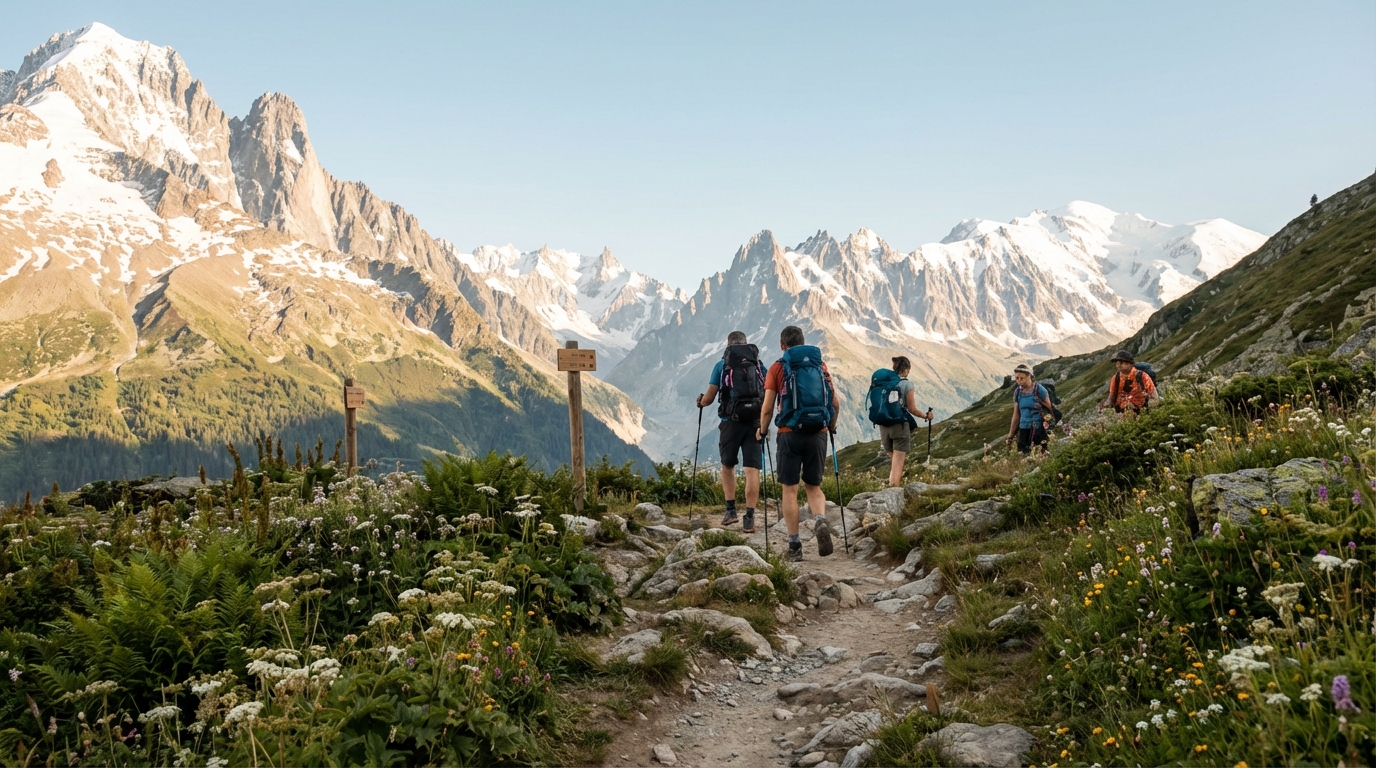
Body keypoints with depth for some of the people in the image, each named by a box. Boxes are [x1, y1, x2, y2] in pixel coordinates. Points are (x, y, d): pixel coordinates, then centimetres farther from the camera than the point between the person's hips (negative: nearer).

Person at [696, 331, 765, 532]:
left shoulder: (722, 365, 5)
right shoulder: (759, 365, 11)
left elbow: (709, 397, 6)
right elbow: (768, 396, 13)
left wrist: (701, 402, 29)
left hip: (731, 422, -1)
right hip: (755, 422, 1)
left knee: (727, 466, 19)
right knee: (752, 470, -2)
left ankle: (730, 510, 16)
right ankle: (749, 517, -8)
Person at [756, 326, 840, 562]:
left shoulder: (778, 367, 1)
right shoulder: (820, 365, 10)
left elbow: (767, 408, -3)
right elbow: (836, 404, 9)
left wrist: (763, 431, 13)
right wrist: (831, 427, 26)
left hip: (790, 434, -2)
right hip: (818, 434, 3)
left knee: (790, 489, 6)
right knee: (814, 486, 15)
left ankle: (794, 547, 7)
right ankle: (820, 521, -14)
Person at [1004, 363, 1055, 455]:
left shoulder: (1039, 390, -8)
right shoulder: (1017, 392, 5)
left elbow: (1050, 410, -3)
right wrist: (1010, 436, 10)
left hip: (1038, 430, -4)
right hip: (1023, 430, 4)